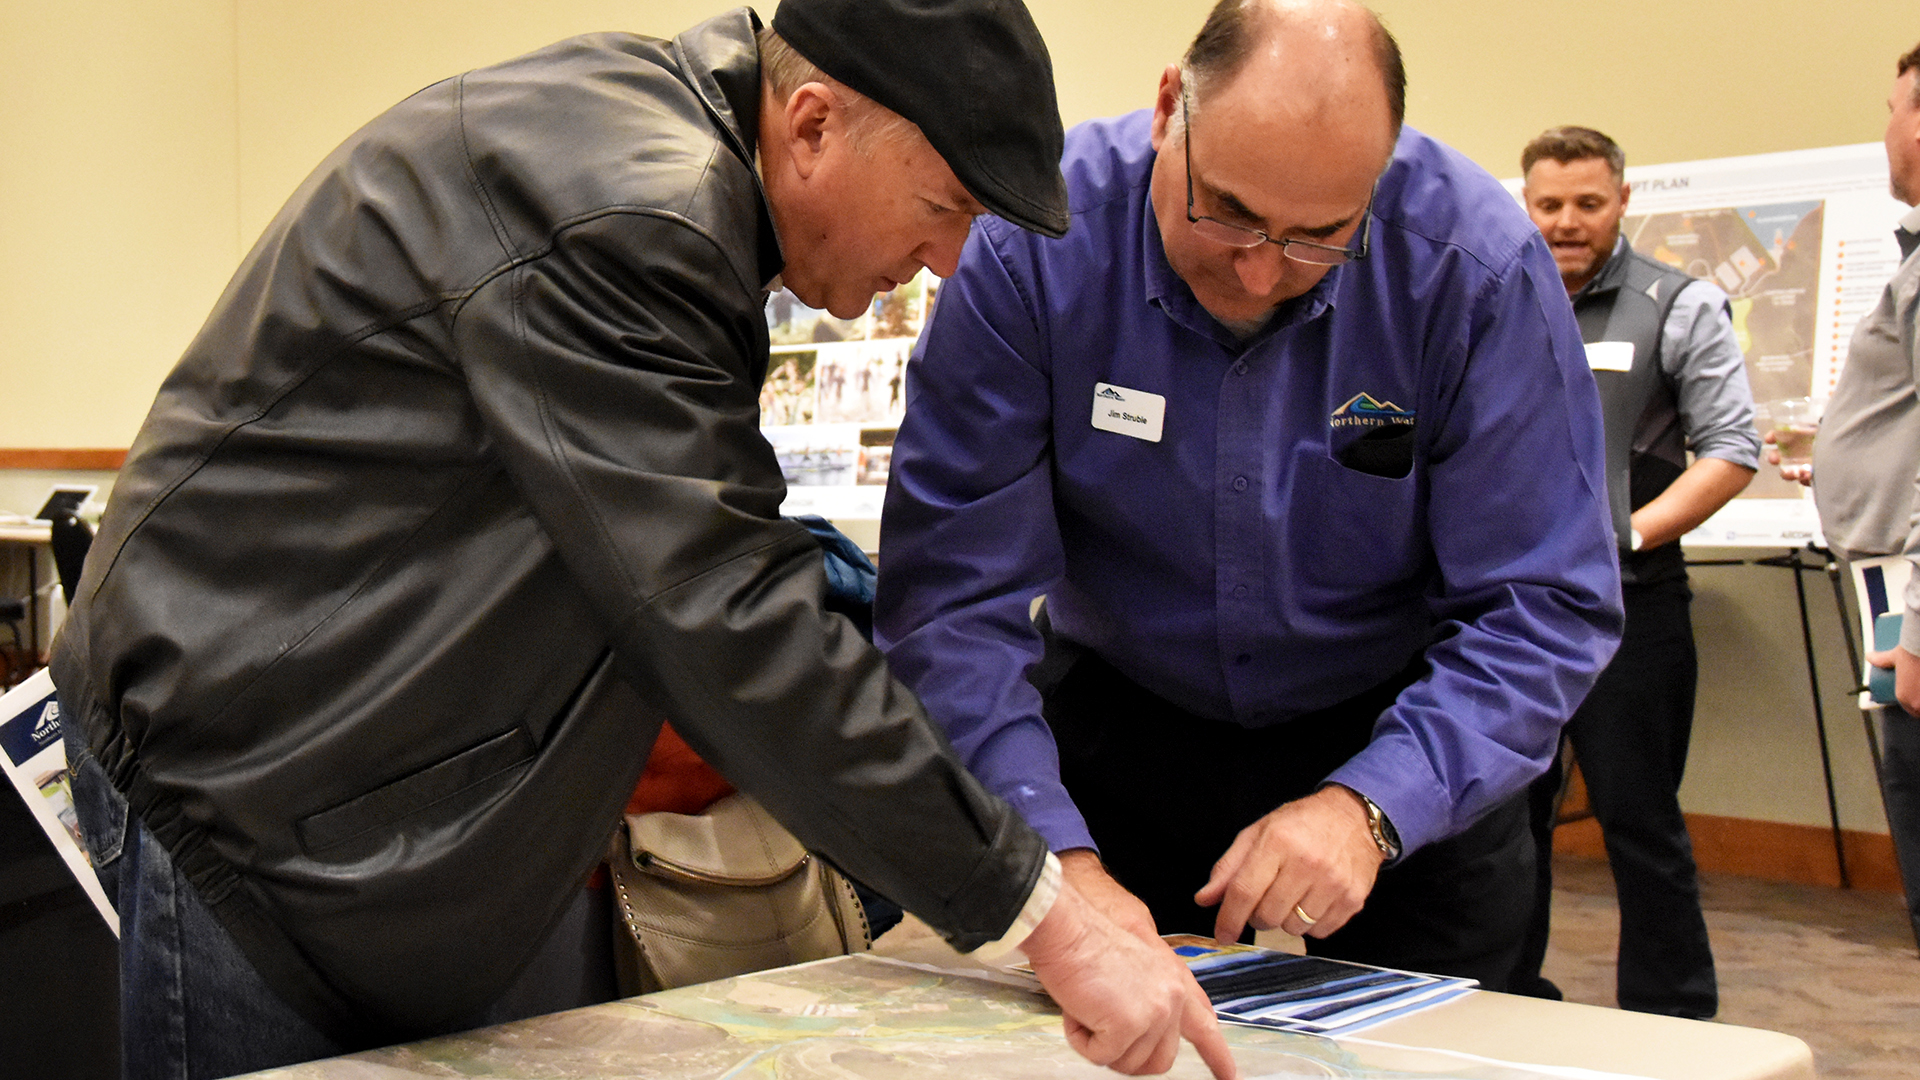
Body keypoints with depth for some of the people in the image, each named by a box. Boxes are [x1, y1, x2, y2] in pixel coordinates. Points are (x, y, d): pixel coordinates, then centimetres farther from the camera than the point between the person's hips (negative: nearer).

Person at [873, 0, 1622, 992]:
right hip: (1118, 717, 0)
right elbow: (955, 595, -24)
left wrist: (1371, 808, -35)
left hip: (1396, 740, 0)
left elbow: (1541, 608, -21)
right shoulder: (1034, 245, -23)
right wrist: (1055, 857, -36)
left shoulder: (1477, 262, -23)